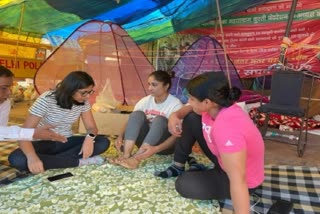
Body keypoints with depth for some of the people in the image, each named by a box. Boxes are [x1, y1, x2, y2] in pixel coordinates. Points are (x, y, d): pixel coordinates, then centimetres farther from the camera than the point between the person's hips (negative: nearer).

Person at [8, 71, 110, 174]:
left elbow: (91, 127, -6)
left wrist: (90, 137, -32)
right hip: (44, 142, -3)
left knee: (104, 142, -21)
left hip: (66, 142, 3)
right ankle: (79, 161, -28)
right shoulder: (47, 100, -23)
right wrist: (32, 158, -45)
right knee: (16, 159, -36)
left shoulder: (83, 102, -10)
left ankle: (48, 160, -21)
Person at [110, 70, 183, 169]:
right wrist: (121, 136, -27)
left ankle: (135, 158, -39)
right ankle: (126, 155, -35)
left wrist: (156, 149, -40)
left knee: (160, 120, -32)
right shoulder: (145, 101, -3)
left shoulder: (175, 104, -17)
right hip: (145, 142, 4)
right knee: (137, 114, -21)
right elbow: (131, 121, -6)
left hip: (165, 143, -3)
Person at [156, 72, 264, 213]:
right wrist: (176, 115, -12)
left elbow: (238, 181, -41)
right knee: (190, 119, -1)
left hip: (243, 180, -8)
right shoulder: (217, 105, -15)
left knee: (184, 185, -18)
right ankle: (178, 167, 13)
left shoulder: (227, 128, -41)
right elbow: (192, 108, 7)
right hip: (223, 159, 8)